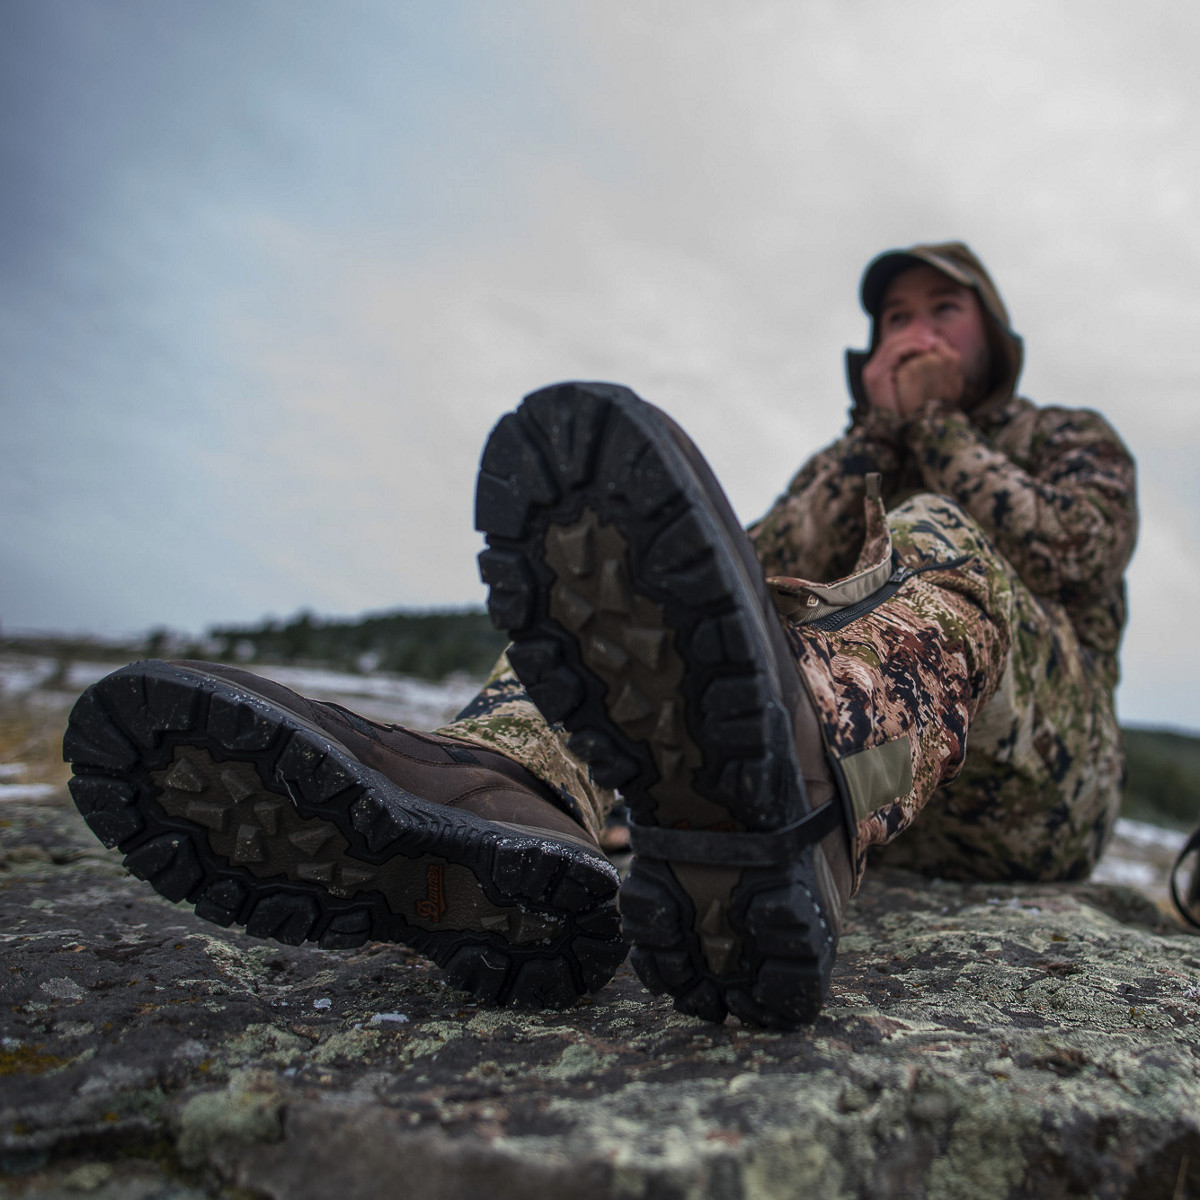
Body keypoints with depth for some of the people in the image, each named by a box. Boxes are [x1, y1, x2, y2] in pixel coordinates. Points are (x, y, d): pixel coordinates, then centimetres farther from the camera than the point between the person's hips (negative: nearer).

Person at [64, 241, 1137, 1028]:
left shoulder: (1078, 442, 26)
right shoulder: (849, 469, 29)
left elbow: (1069, 555, 0)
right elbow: (777, 570, 5)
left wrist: (934, 426, 7)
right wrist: (875, 433, 4)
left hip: (1040, 784, -1)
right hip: (861, 774, 2)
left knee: (937, 544, -31)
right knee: (653, 557, -16)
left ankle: (762, 870, -65)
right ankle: (503, 806, -49)